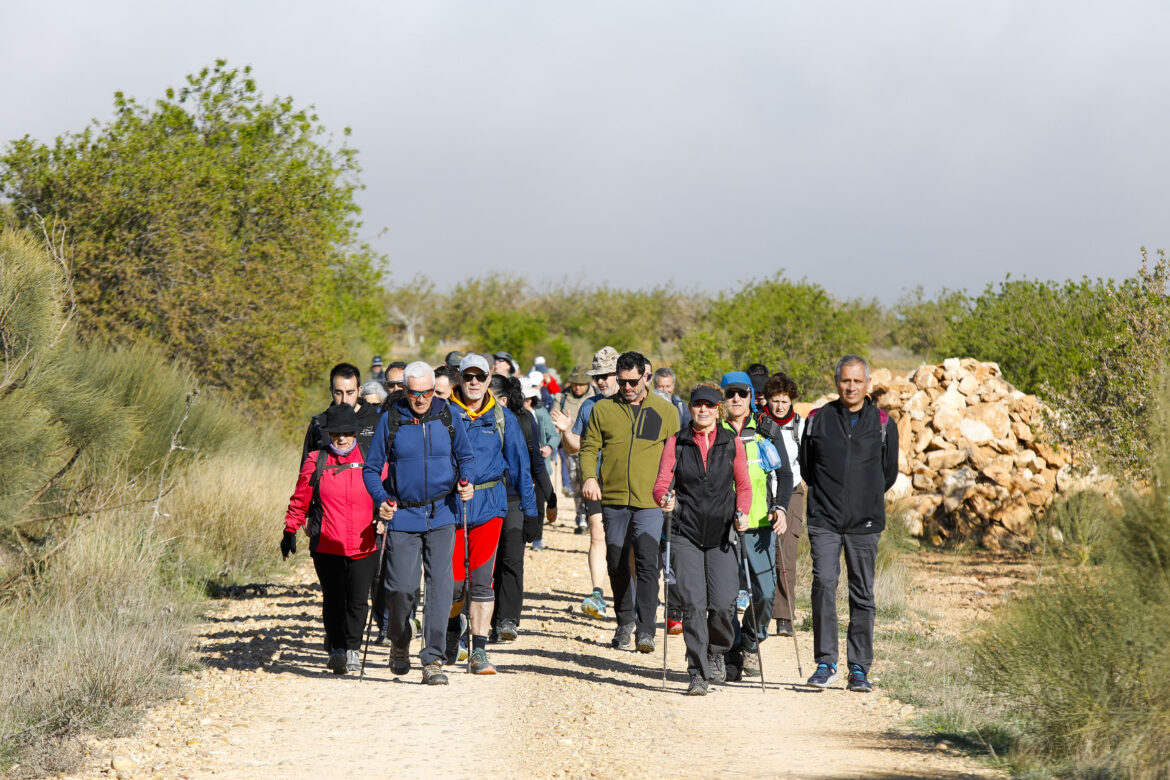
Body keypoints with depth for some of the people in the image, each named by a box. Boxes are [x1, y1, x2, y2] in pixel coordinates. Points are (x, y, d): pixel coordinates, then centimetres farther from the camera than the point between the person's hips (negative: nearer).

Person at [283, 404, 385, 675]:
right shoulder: (316, 462, 4)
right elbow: (300, 499, 10)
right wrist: (290, 530, 9)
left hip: (364, 547, 0)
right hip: (327, 546, 0)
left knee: (357, 600, -1)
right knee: (333, 600, 3)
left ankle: (352, 648, 15)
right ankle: (336, 649, 18)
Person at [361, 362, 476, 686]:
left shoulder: (449, 417, 2)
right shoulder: (390, 420, -1)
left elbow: (466, 456, 13)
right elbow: (372, 467, 4)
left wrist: (466, 482, -7)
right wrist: (381, 499, -12)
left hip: (441, 516, 1)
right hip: (402, 517, -1)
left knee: (440, 585, -6)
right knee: (401, 587, -3)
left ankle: (433, 659, -3)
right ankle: (399, 643, 26)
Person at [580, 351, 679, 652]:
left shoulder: (666, 412, 7)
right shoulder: (603, 409, 8)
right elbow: (589, 447, 10)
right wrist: (589, 476, -9)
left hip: (650, 502, -2)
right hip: (613, 500, 2)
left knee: (647, 564, -13)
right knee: (617, 565, 9)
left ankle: (646, 629, -15)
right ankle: (624, 624, 23)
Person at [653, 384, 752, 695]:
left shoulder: (732, 443, 7)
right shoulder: (676, 443, 6)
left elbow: (743, 485, 13)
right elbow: (661, 481, 1)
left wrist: (742, 512, -6)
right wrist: (665, 498, -21)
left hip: (722, 533, 0)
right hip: (686, 533, 0)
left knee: (723, 605, -8)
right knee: (692, 605, -9)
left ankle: (716, 653, 22)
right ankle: (699, 673, -1)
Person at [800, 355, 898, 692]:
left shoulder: (882, 424, 5)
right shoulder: (818, 420, 4)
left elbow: (889, 473, 16)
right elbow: (806, 466, 16)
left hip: (864, 524, 1)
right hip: (824, 521, -1)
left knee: (862, 595, 3)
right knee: (823, 584, -14)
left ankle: (859, 669, 9)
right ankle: (825, 664, -9)